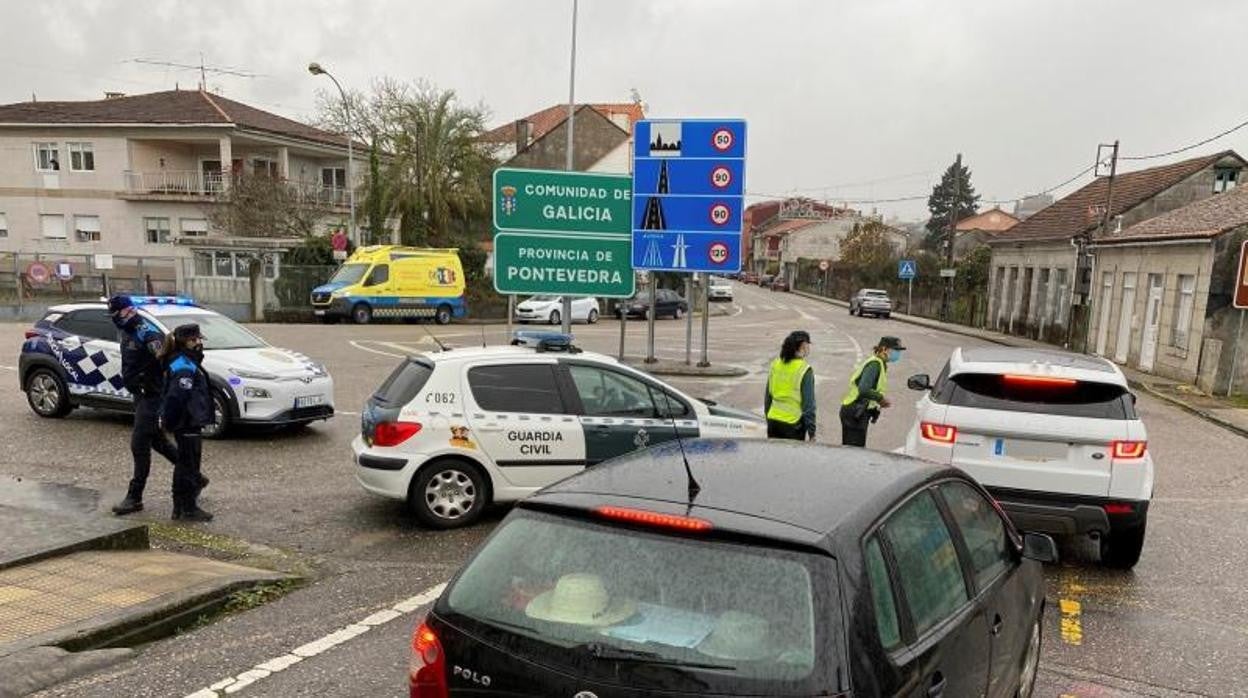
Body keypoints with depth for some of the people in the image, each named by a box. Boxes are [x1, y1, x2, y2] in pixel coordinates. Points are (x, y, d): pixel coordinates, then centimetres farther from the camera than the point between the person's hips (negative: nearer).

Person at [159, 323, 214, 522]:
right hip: (188, 424, -10)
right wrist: (169, 420, -22)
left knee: (184, 465, 18)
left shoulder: (188, 363, 13)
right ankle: (189, 509, 7)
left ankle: (179, 506, 27)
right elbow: (175, 397, -28)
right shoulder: (184, 368, -19)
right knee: (190, 466, -1)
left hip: (187, 424, 10)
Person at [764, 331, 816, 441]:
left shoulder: (775, 364, 3)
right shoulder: (805, 370, -12)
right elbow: (808, 405, -10)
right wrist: (812, 433, -4)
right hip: (793, 424, -5)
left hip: (773, 420, 5)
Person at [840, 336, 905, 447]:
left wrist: (879, 401, 7)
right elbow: (863, 389, -26)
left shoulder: (880, 364, 14)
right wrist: (881, 398, -15)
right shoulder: (875, 364, -15)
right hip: (854, 413, -10)